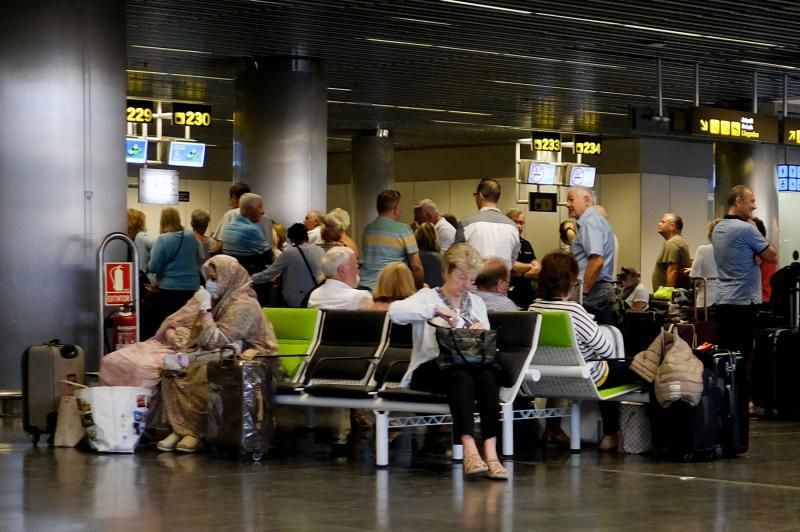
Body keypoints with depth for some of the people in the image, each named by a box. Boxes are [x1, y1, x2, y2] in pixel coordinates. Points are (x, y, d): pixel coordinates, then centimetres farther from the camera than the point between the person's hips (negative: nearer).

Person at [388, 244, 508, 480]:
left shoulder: (476, 302, 22)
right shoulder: (428, 296, 7)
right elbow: (395, 311, -15)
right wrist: (435, 310, -25)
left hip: (468, 365, 4)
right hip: (430, 369, -4)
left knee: (487, 375, -32)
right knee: (461, 377, -37)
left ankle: (491, 452, -43)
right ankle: (469, 450, -49)